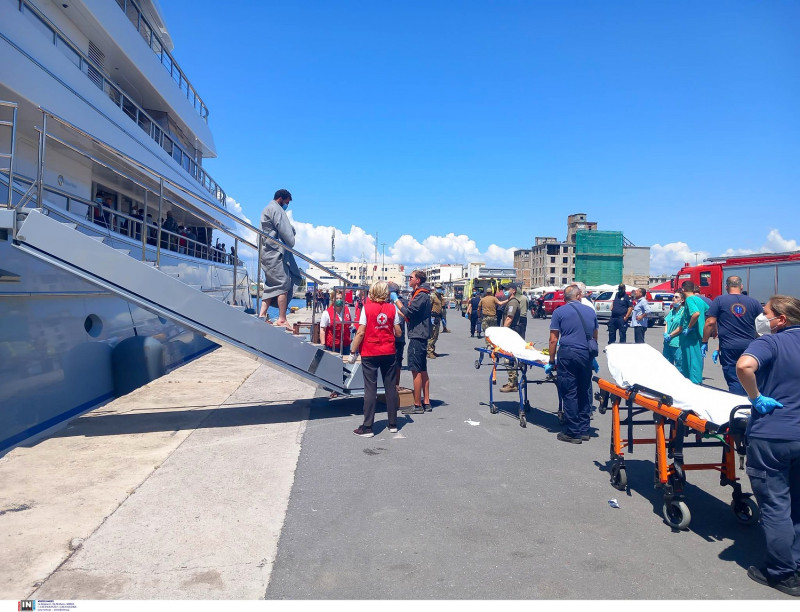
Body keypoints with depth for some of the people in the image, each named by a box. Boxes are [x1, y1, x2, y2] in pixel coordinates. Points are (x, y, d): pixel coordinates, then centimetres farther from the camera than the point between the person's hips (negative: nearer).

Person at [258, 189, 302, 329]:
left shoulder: (267, 209, 26)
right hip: (275, 252, -11)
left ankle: (262, 314, 6)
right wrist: (291, 243, -1)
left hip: (268, 252, 11)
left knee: (272, 285, 11)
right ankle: (282, 319, -13)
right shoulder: (275, 209, -7)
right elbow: (284, 230, -14)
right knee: (283, 284, -11)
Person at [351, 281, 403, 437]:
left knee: (370, 389, 1)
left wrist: (353, 351, -4)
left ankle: (367, 427, 4)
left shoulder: (367, 308, -8)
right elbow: (398, 333, 1)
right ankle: (393, 424, 19)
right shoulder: (392, 308, 0)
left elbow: (361, 332, -11)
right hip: (389, 353, 2)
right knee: (390, 388, 11)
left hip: (370, 354, -2)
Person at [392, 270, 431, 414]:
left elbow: (408, 312, -22)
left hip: (417, 337, -11)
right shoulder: (420, 294, 19)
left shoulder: (421, 295, -14)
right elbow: (411, 315, 22)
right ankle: (426, 403, 17)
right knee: (422, 370, 12)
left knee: (416, 371, -7)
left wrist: (396, 300, -13)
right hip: (420, 336, 11)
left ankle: (417, 405, -3)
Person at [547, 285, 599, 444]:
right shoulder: (591, 311, 13)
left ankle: (573, 433, 3)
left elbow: (553, 340, -3)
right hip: (586, 355, 4)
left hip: (567, 354, -4)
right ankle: (584, 430, 19)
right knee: (585, 393, 13)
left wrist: (551, 361, 4)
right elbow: (595, 337, 19)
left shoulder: (559, 312, 1)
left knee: (569, 394, 0)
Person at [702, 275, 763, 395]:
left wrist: (704, 342, 2)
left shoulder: (719, 300, -1)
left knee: (734, 382, -2)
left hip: (729, 348, -3)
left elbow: (710, 323, -7)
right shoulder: (754, 302, 7)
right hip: (749, 347, 3)